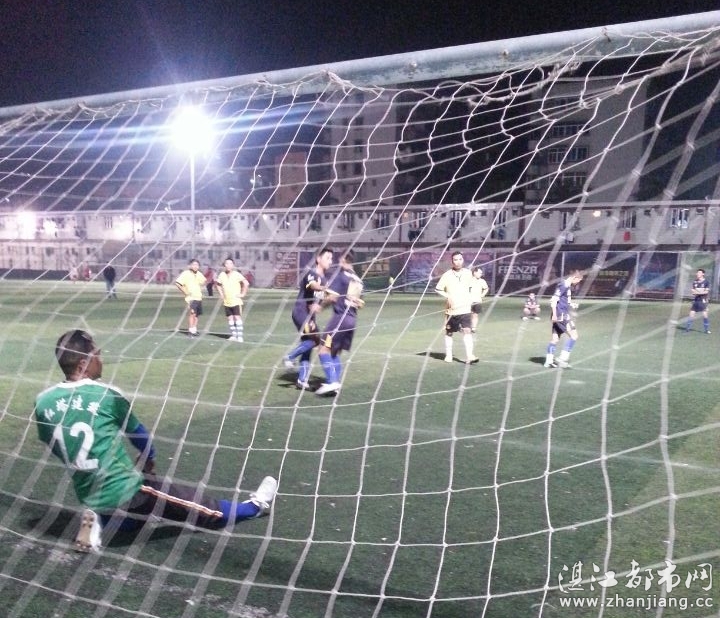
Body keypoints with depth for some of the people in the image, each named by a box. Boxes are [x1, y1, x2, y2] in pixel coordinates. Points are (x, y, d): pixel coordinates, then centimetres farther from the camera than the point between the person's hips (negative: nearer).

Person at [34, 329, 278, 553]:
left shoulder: (42, 402, -2)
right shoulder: (105, 395, -15)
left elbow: (52, 446, 13)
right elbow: (139, 436, 2)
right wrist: (149, 458, 24)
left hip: (88, 497, 6)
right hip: (125, 491, -6)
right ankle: (255, 506, 27)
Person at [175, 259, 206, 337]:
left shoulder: (199, 274, 11)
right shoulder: (186, 274, -11)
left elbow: (203, 281, 32)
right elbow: (177, 283, -18)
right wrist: (185, 292, -16)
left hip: (199, 297, 7)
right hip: (191, 297, -7)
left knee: (197, 314, 11)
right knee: (192, 313, -17)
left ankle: (194, 329, 20)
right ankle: (191, 331, -14)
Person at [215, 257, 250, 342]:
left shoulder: (237, 274, -11)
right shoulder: (222, 275, 3)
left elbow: (246, 283, -15)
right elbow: (217, 284, 21)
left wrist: (242, 294, -14)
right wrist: (221, 294, 13)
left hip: (236, 301, -5)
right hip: (226, 302, 5)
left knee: (237, 317, -8)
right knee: (230, 318, 7)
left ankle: (240, 336, -8)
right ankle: (233, 335, 15)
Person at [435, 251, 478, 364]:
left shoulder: (468, 273, 3)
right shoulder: (447, 275, -5)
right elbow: (438, 289, -1)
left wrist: (469, 298, 6)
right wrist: (447, 296, -15)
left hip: (465, 309, 1)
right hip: (451, 310, 0)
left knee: (467, 331, -13)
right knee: (449, 333, 11)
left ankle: (469, 356, -15)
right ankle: (448, 355, 25)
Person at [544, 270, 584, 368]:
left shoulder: (568, 286, 16)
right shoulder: (563, 285, -13)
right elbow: (554, 299, -19)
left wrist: (571, 305, 13)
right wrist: (554, 314, -22)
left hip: (563, 315, 10)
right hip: (561, 315, -10)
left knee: (555, 338, 11)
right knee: (573, 335, -10)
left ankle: (549, 361, 16)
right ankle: (563, 358, -8)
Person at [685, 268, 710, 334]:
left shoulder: (706, 282, -3)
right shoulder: (695, 282, 10)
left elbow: (707, 291, -10)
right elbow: (692, 290, 6)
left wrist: (697, 292, -14)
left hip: (703, 301, -4)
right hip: (695, 301, 4)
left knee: (705, 315, -5)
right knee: (691, 314, 2)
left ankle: (707, 330, 4)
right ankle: (687, 328, 7)